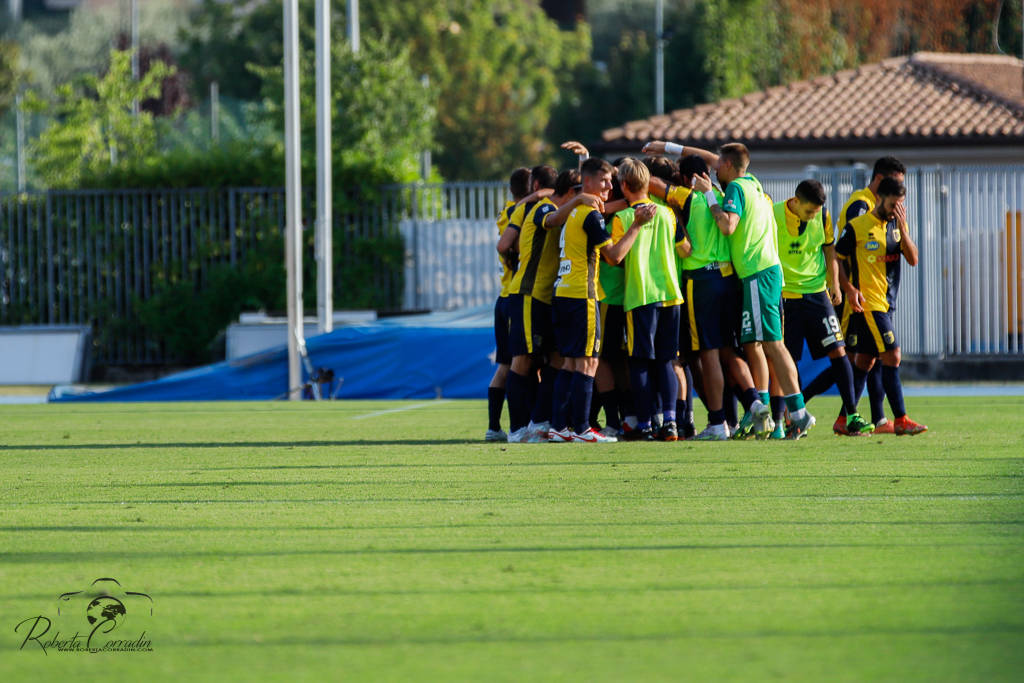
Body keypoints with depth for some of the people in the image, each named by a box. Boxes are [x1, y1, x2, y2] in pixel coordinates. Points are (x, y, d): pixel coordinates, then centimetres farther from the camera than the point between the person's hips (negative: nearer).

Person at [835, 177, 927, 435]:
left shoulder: (897, 225, 10)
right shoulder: (857, 227, -8)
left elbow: (913, 259, 0)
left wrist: (902, 228, -11)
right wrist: (850, 288, -12)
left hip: (887, 303, 7)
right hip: (868, 303, -7)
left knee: (865, 361, 10)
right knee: (892, 356, -13)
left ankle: (845, 419, 17)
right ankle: (900, 419, -12)